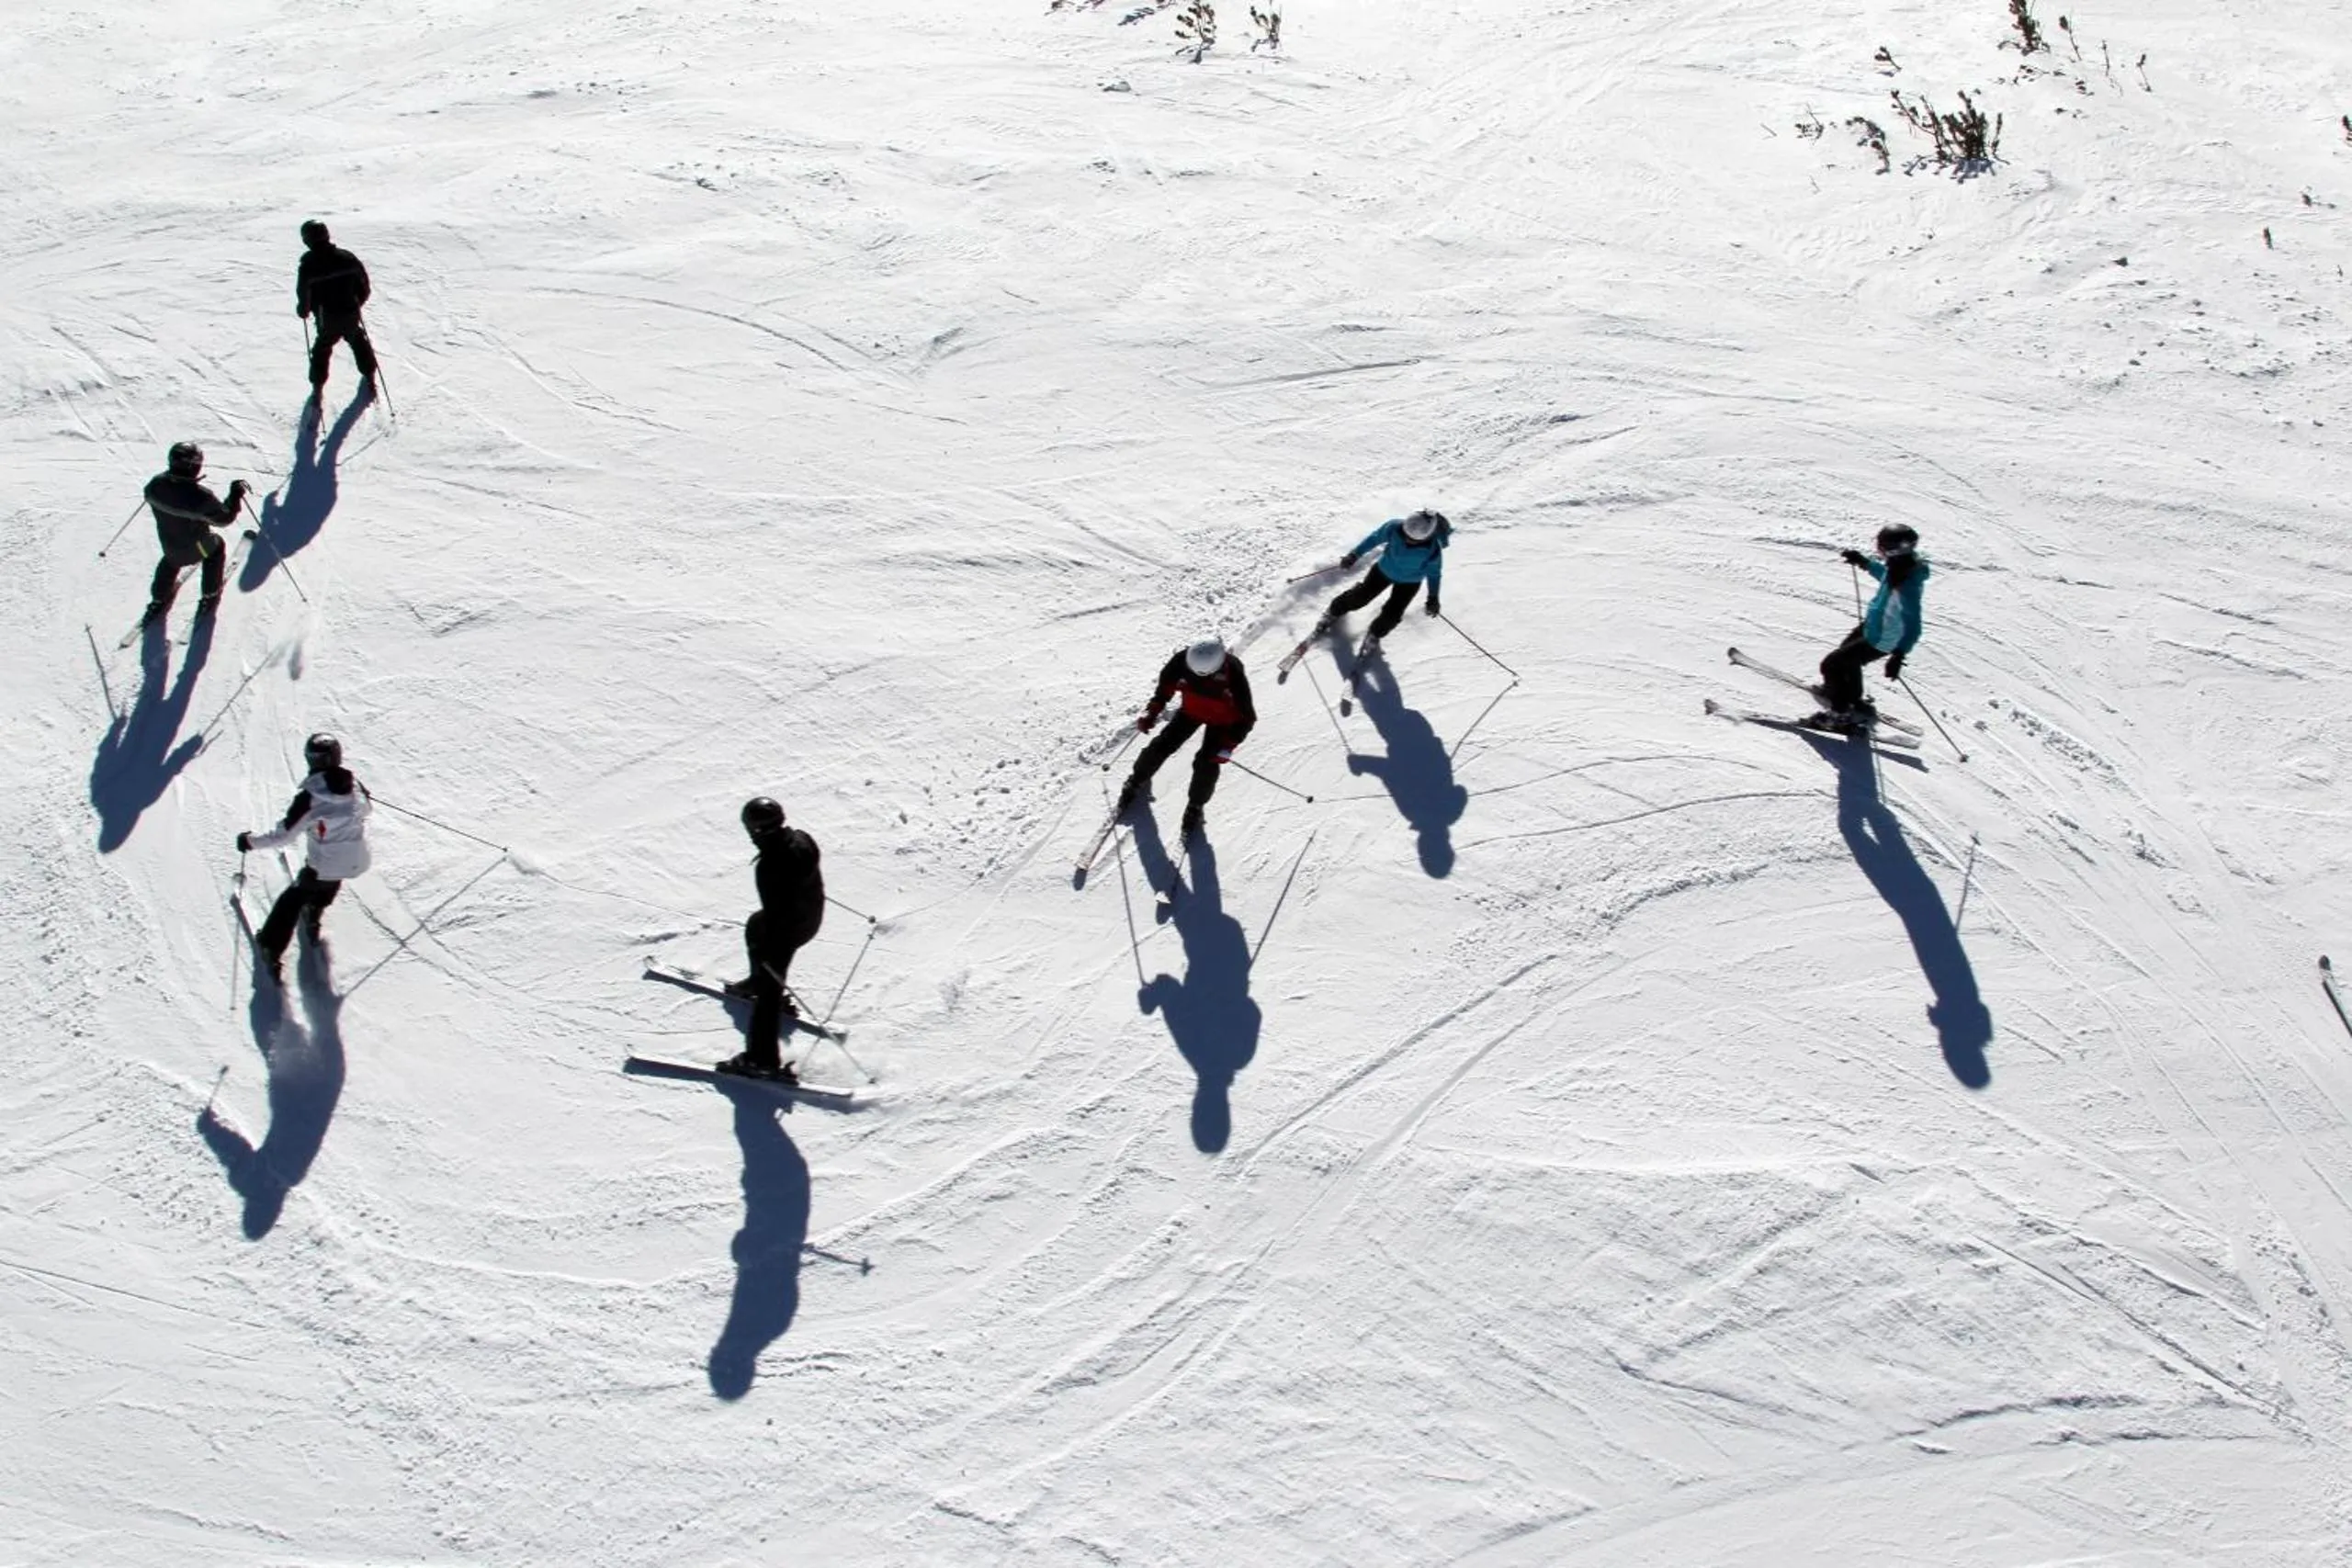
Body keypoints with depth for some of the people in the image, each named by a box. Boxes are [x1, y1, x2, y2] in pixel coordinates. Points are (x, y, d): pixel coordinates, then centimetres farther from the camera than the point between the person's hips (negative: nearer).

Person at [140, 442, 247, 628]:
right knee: (217, 547, 30)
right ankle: (210, 596, 41)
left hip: (167, 542, 4)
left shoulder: (156, 485, -25)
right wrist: (236, 495, -13)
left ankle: (158, 600, 48)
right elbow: (224, 518, -24)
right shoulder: (201, 497, -40)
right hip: (196, 547, -4)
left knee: (172, 561, 37)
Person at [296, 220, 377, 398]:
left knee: (322, 349, 17)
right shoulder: (347, 257, -7)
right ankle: (369, 378, 37)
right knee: (359, 343, 26)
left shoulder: (308, 265, -17)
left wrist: (303, 310, 9)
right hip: (351, 313, 2)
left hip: (327, 318, -2)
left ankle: (318, 387, 17)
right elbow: (363, 280, 2)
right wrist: (359, 301, 19)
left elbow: (303, 292, -11)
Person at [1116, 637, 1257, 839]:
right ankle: (1137, 781, 28)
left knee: (1207, 762, -12)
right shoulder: (1183, 660, -31)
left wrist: (1228, 745, -35)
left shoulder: (1233, 674, -40)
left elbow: (1246, 717, -29)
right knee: (1162, 746, 1)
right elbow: (1165, 686, -8)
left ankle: (1195, 807, 13)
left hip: (1222, 718, -3)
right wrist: (1152, 713, -16)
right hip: (1191, 709, 3)